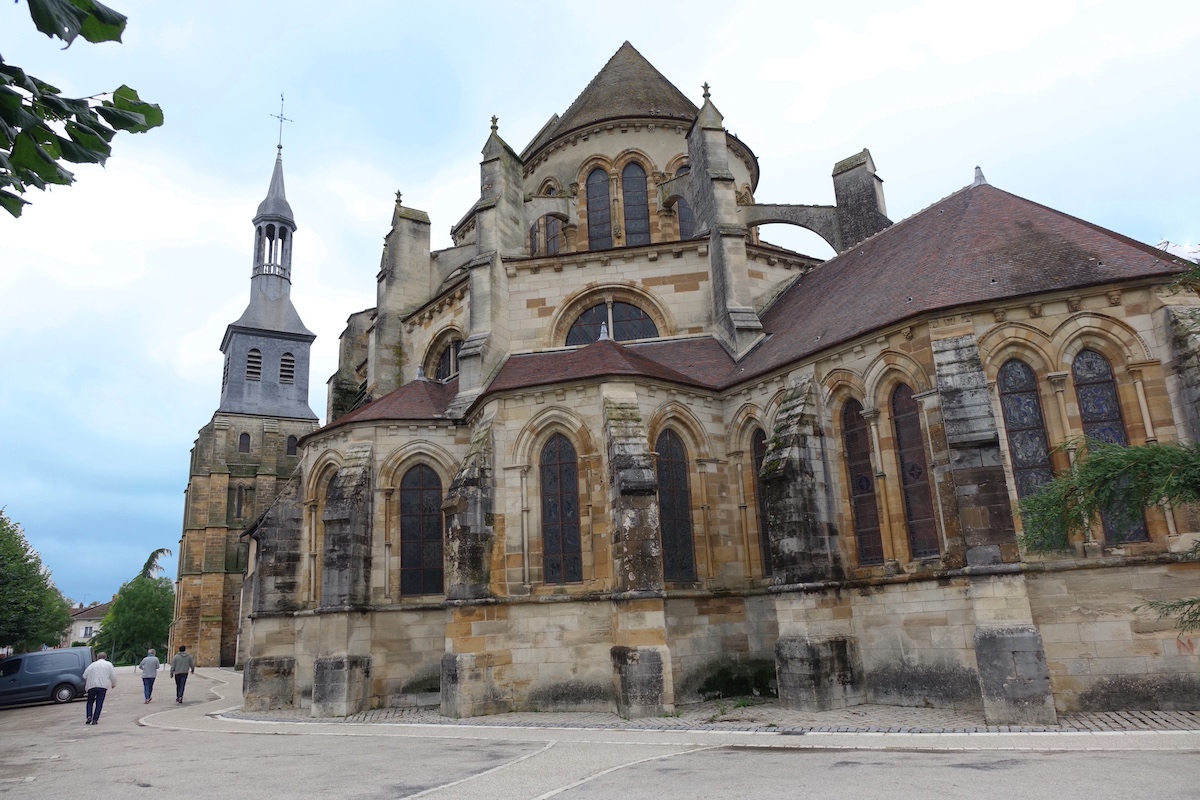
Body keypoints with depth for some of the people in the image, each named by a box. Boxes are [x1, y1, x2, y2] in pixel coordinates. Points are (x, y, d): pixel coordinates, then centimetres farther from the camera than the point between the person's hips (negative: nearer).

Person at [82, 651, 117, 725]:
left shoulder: (92, 664, 10)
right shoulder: (108, 664, 8)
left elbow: (84, 675, 6)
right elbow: (113, 676, 4)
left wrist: (86, 683, 25)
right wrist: (113, 684, 19)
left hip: (92, 686, 1)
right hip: (103, 686, -1)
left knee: (90, 702, 15)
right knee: (99, 703, 3)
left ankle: (89, 716, -3)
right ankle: (95, 719, -3)